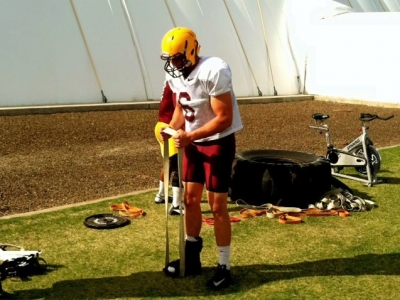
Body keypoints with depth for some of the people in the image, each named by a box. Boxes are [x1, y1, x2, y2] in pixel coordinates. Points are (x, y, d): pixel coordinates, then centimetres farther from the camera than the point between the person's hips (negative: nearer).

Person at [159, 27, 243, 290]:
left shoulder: (213, 72, -26)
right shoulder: (174, 74, 0)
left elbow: (224, 118, -25)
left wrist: (189, 136, -29)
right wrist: (172, 129, -9)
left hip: (219, 142, -8)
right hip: (193, 141, 8)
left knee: (217, 206, -3)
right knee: (190, 199, 13)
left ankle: (224, 267, 12)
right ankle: (192, 258, 29)